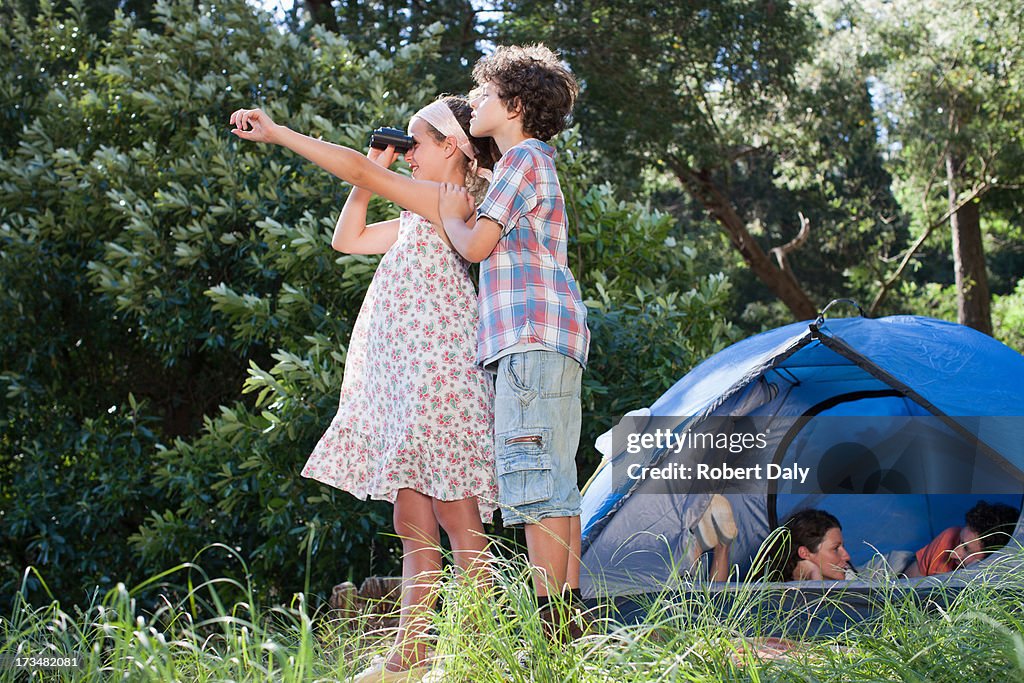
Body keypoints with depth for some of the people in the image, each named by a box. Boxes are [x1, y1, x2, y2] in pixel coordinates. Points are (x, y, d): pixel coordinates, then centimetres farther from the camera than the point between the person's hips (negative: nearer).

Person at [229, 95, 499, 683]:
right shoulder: (422, 219, 22)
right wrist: (381, 164, 21)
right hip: (405, 380, 10)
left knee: (456, 516, -11)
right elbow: (347, 239, 28)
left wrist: (276, 133, -6)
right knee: (412, 520, 6)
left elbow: (356, 169, -11)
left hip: (438, 369, -10)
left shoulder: (454, 202, -6)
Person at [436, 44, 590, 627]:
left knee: (532, 477, -15)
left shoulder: (523, 157, -3)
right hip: (555, 338, 10)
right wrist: (465, 211, 27)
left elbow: (476, 245, -9)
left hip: (532, 337, -10)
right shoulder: (537, 163, 28)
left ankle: (551, 623, -19)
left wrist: (452, 215, 9)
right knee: (557, 480, 7)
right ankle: (571, 610, 7)